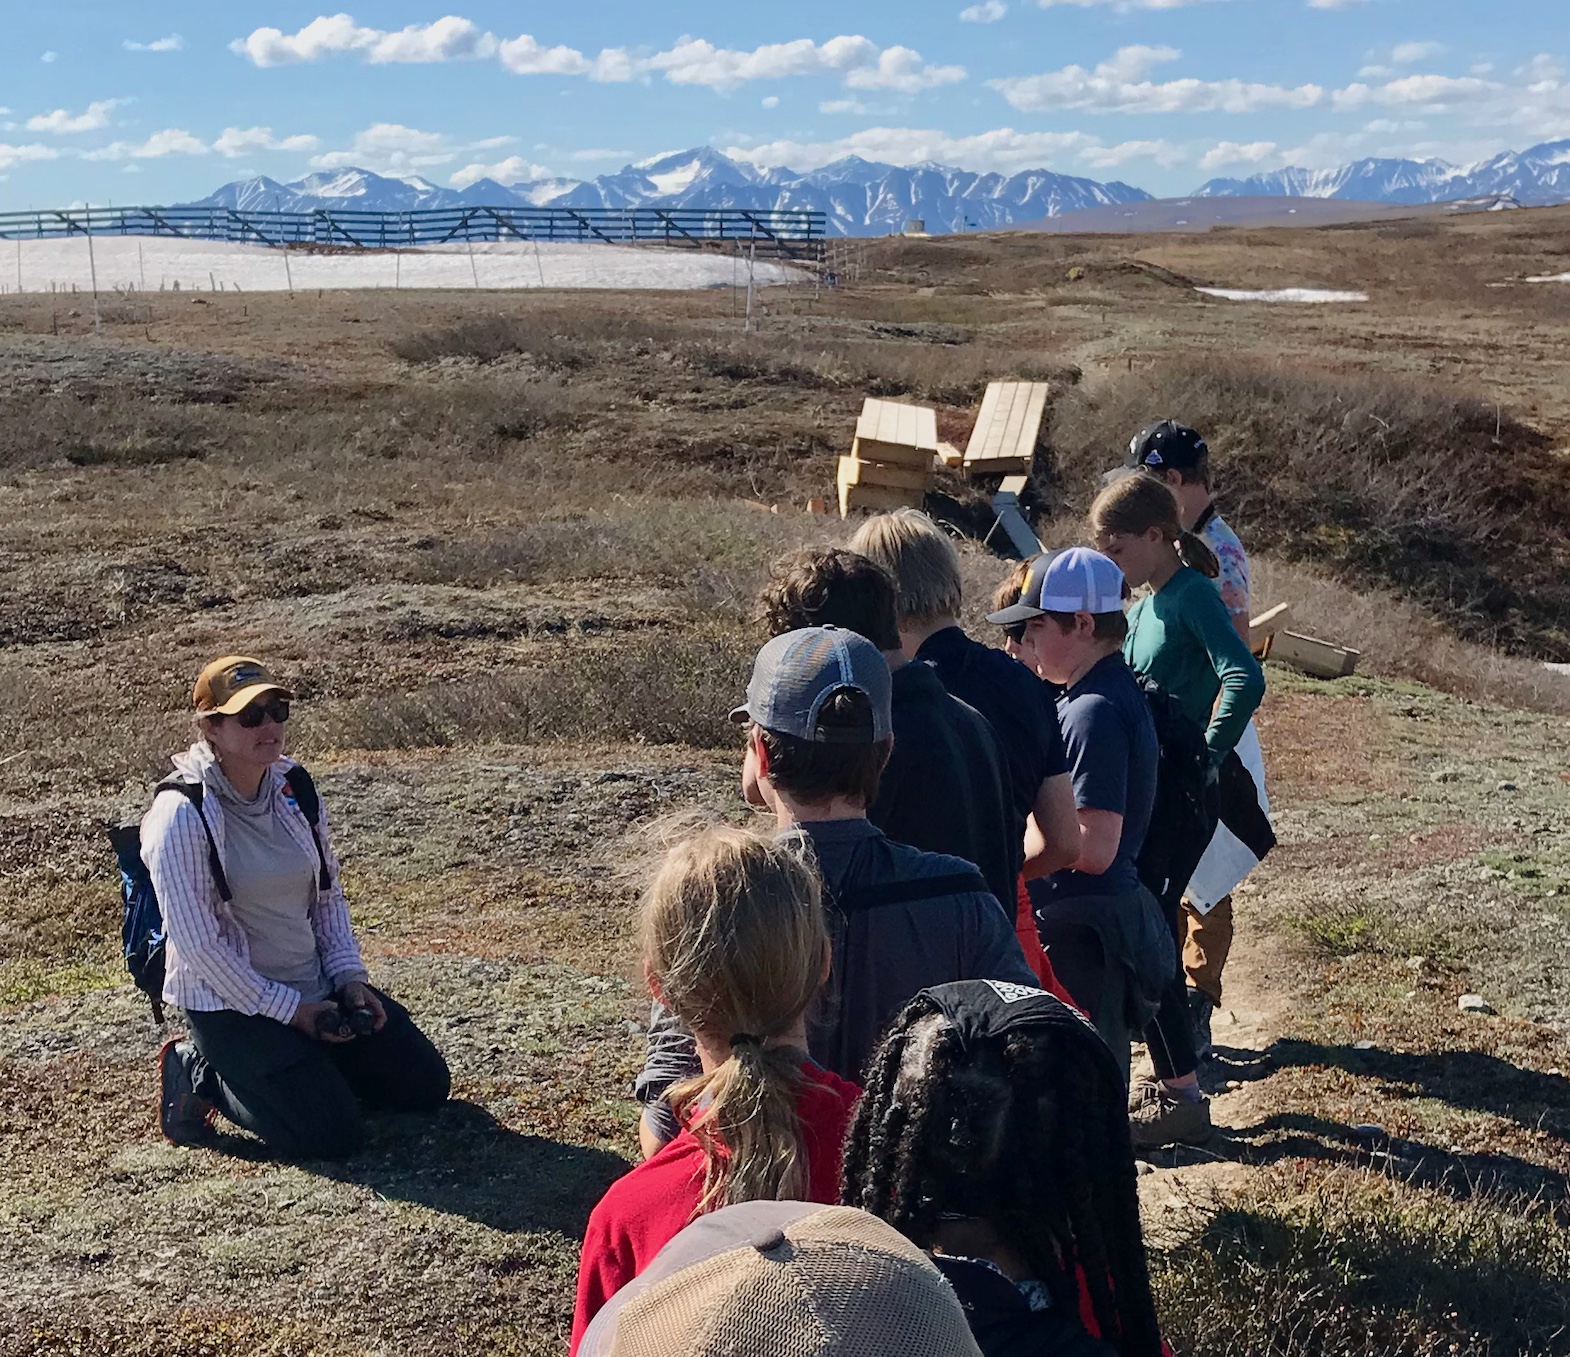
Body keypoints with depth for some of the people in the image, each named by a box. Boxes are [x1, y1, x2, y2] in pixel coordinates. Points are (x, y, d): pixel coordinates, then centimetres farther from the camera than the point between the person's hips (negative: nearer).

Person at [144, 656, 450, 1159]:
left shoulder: (293, 787, 1)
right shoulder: (183, 816, -20)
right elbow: (197, 943, -21)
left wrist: (349, 976, -2)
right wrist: (289, 1010, -17)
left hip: (314, 987, 7)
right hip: (230, 1002, -7)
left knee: (425, 1084, 6)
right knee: (332, 1134, -16)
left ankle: (307, 1064, 21)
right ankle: (199, 1074, 4)